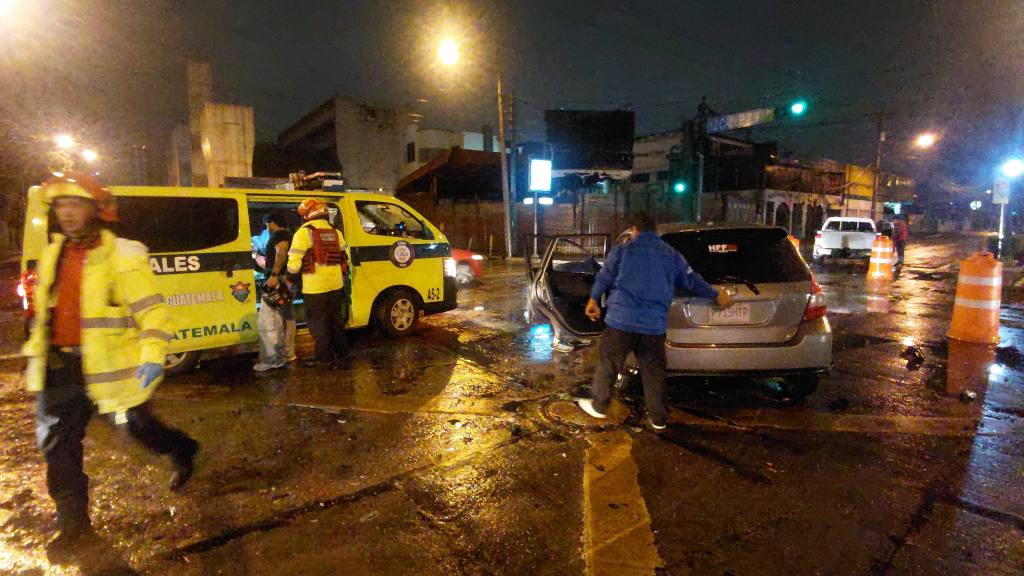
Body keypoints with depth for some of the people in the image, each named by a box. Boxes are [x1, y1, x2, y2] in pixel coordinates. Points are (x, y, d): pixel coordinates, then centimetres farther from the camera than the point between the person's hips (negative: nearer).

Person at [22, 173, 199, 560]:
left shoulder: (122, 256, -12)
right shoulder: (52, 256, 10)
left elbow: (152, 311, -16)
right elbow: (44, 312, 23)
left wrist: (152, 356, -25)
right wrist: (36, 353, 23)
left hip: (109, 366, -6)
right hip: (60, 367, 7)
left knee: (136, 426, 9)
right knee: (56, 442, 7)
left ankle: (182, 450, 40)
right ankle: (74, 525, 20)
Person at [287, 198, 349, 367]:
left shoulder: (304, 232, -10)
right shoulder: (335, 232, 9)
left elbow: (294, 263, -15)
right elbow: (345, 258, 13)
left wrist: (290, 272, 5)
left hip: (315, 287, -6)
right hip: (335, 284, 6)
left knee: (318, 322, 5)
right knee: (336, 318, 19)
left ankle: (324, 356, 11)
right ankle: (341, 350, 29)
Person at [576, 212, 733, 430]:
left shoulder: (622, 250, 0)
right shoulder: (672, 255, 8)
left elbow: (603, 278, 4)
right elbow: (692, 281, 13)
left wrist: (594, 300, 21)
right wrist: (717, 296, 29)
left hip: (621, 320, -2)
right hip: (655, 325, 3)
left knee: (608, 364, 11)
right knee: (653, 371, 13)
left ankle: (598, 406, 23)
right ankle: (658, 418, 21)